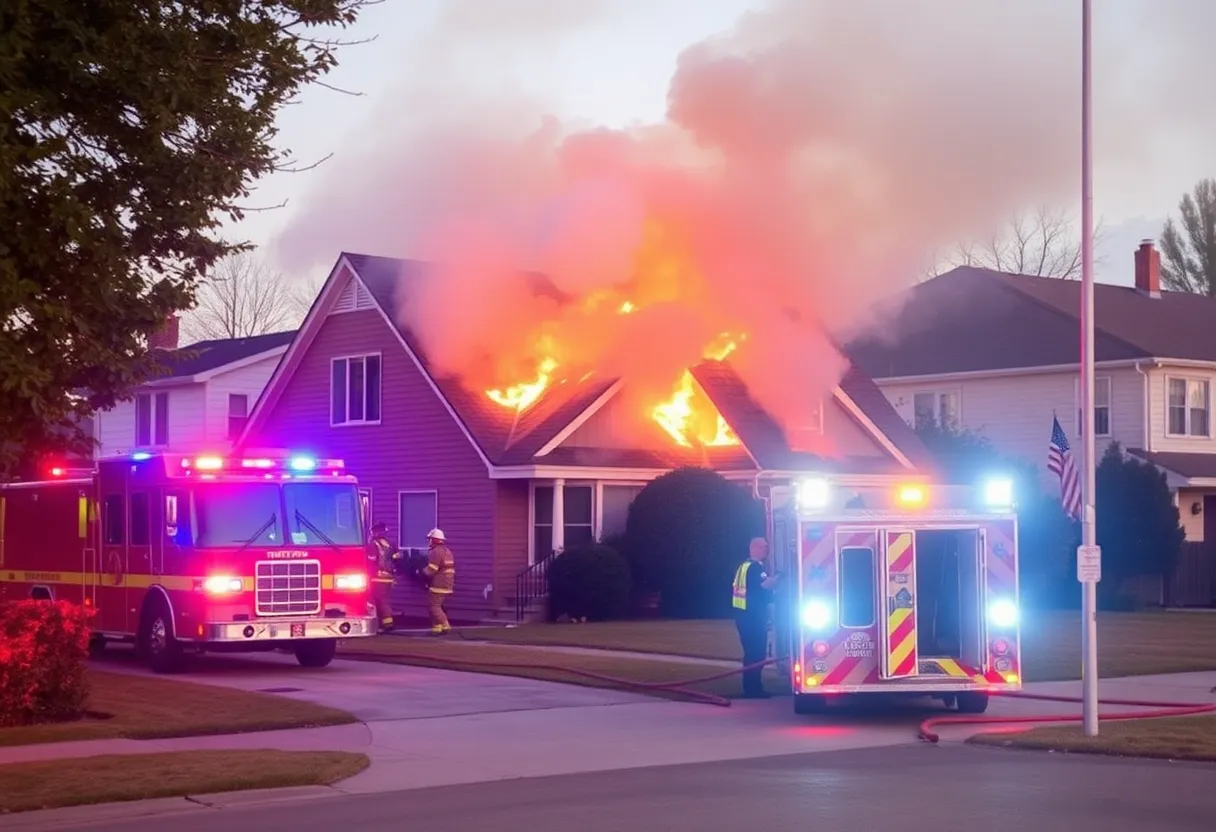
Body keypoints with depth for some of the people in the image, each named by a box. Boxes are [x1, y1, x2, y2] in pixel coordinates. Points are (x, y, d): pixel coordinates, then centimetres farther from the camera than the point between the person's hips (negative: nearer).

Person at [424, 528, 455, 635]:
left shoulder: (436, 552, -16)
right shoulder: (447, 551, 18)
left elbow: (430, 570, -19)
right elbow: (450, 569, 23)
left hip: (438, 585, -10)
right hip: (447, 584, 10)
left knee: (433, 606, -7)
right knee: (436, 606, 16)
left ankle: (445, 626, -12)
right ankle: (437, 627, 13)